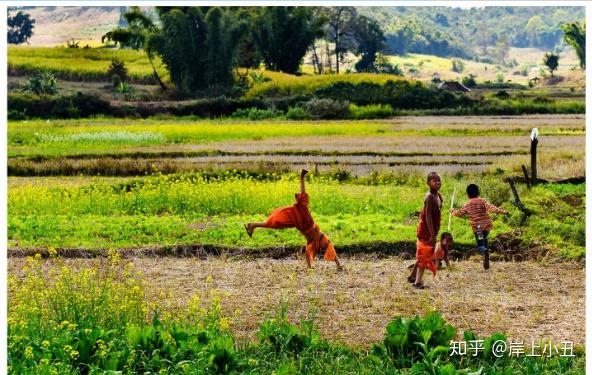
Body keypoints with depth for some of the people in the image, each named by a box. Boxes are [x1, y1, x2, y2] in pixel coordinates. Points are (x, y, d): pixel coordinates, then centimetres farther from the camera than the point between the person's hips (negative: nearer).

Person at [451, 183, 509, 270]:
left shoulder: (466, 205, 2)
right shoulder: (482, 201, -3)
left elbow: (459, 213, 14)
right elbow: (491, 208, -17)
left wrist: (453, 210, 34)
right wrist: (502, 211, -19)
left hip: (476, 228, -1)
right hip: (486, 225, 1)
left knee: (480, 245, -2)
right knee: (484, 239, 27)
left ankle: (484, 251, -35)